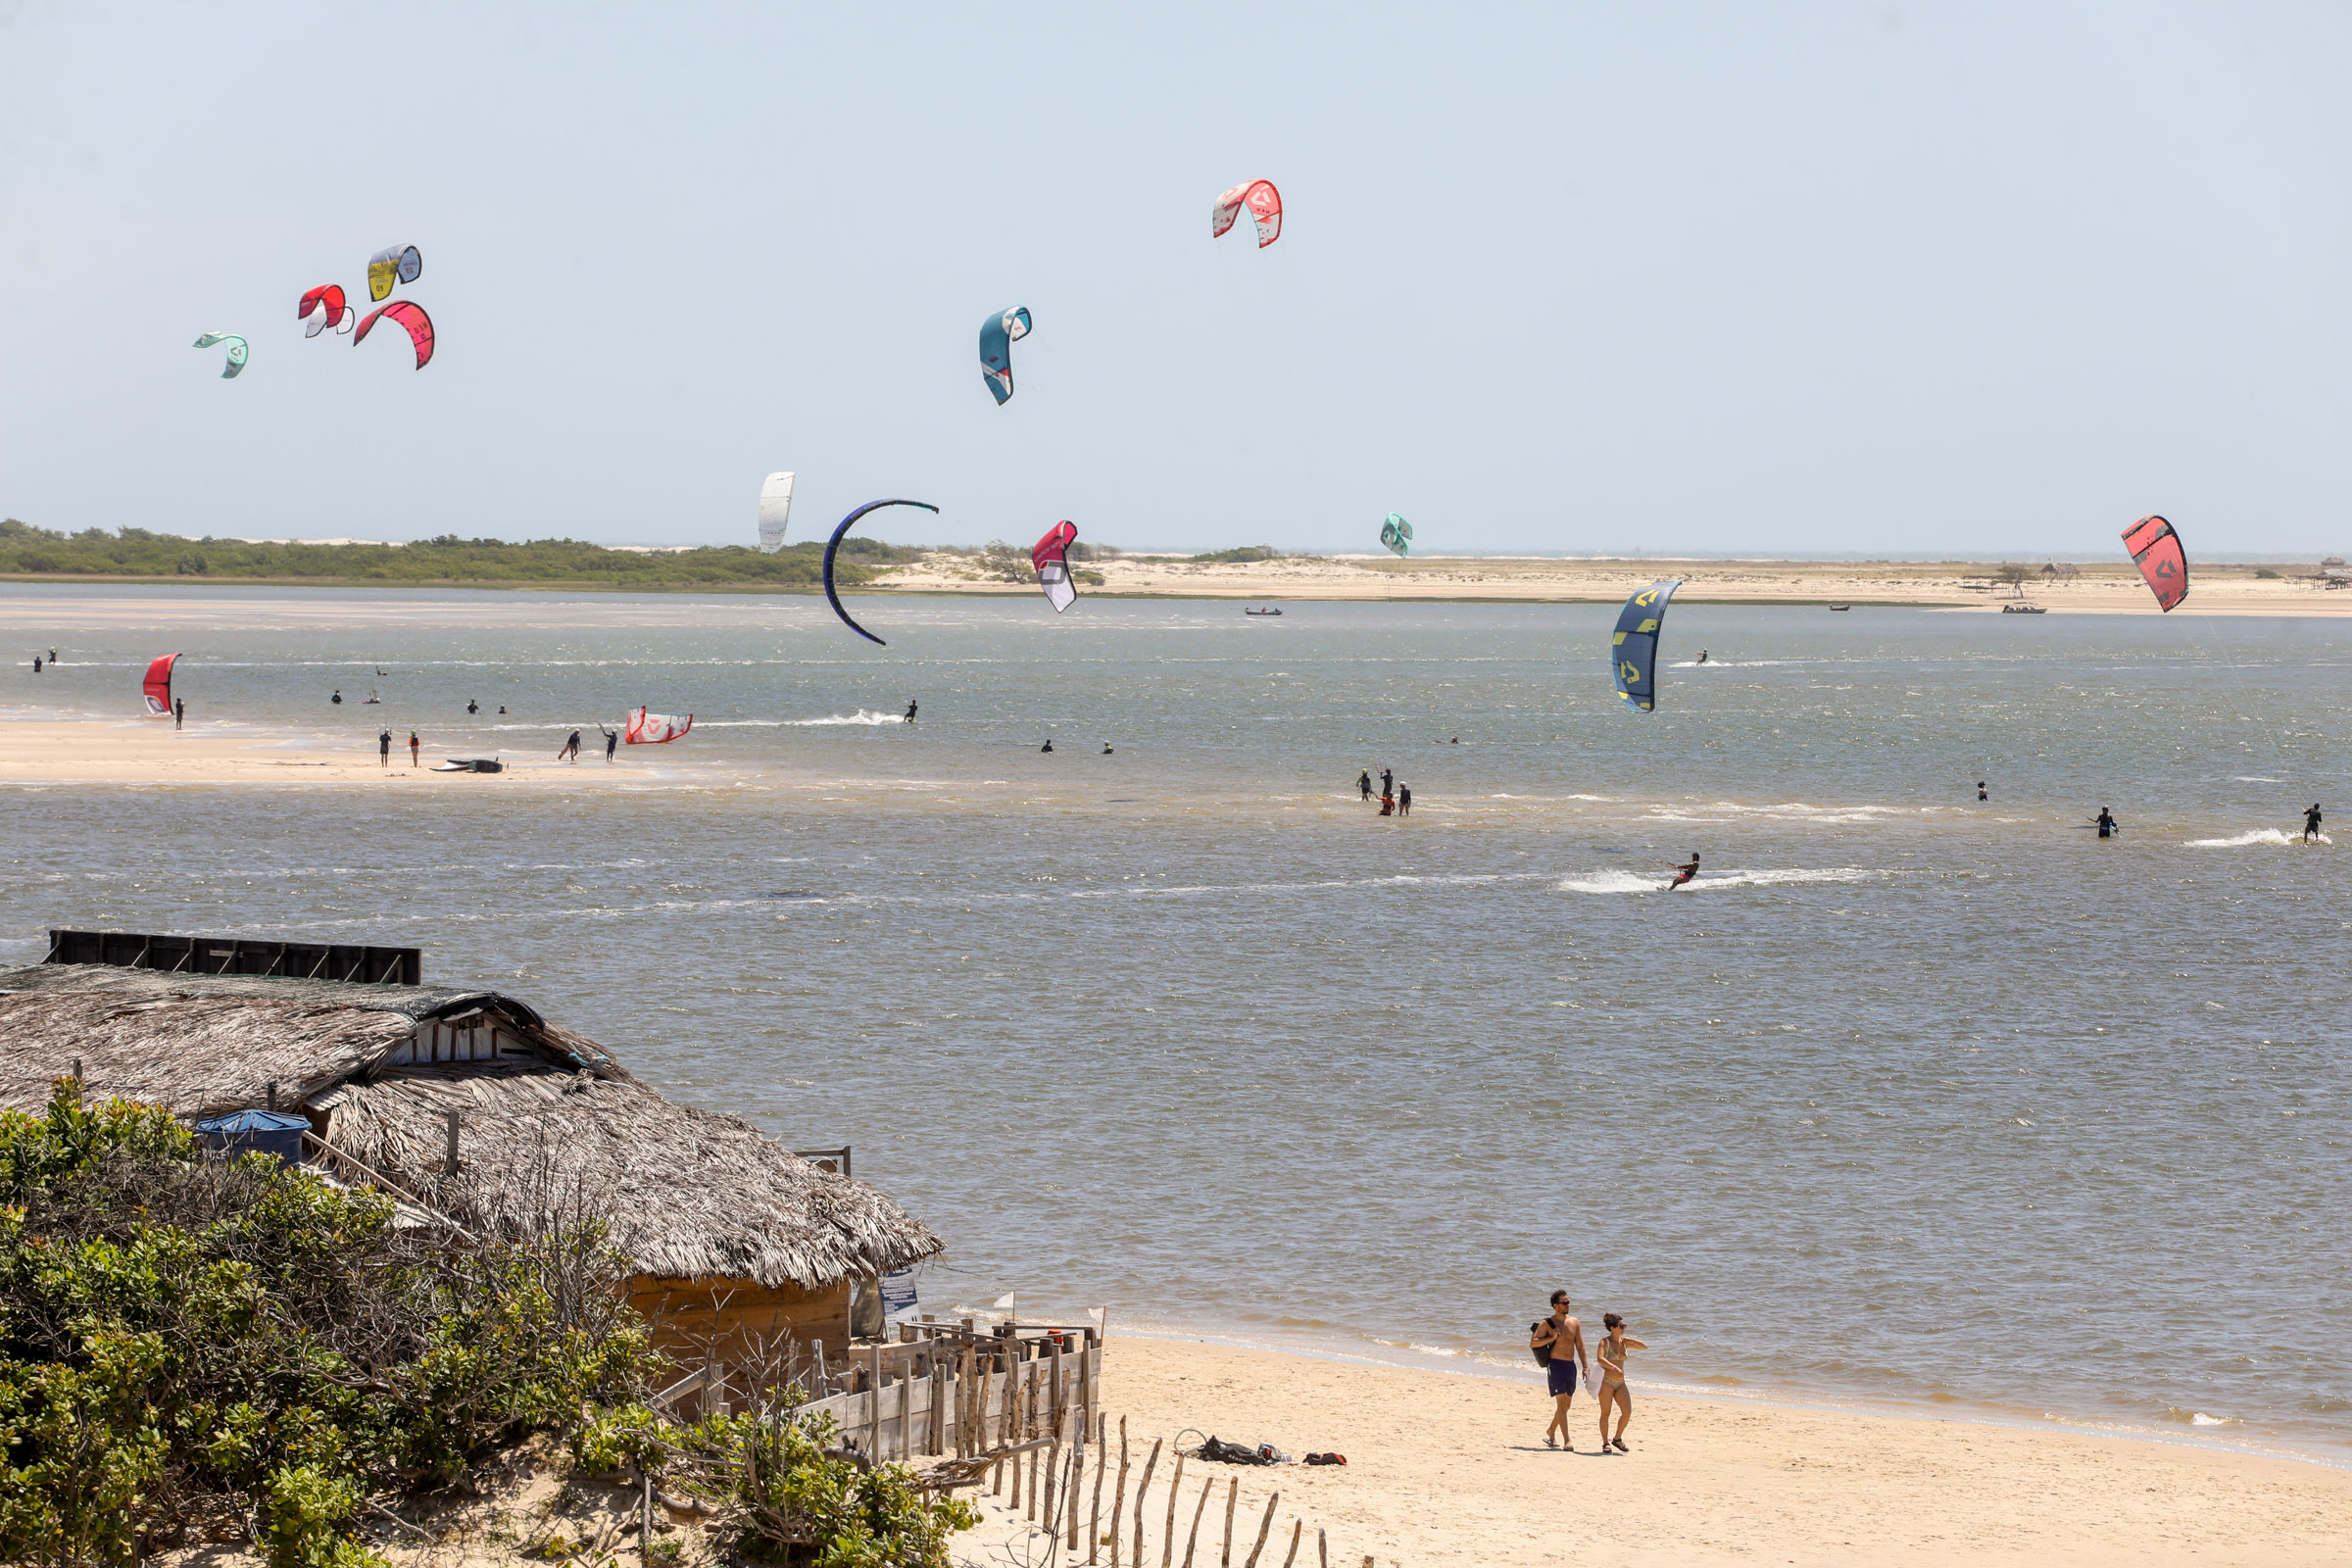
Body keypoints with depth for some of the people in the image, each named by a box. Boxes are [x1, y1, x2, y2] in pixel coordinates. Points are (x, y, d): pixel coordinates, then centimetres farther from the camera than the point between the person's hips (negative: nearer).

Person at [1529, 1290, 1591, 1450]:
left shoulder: (1574, 1323, 11)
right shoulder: (1547, 1324, -3)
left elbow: (1580, 1347, 12)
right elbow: (1533, 1343, -8)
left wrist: (1585, 1367, 6)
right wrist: (1552, 1338, -19)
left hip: (1571, 1365, 6)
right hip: (1556, 1364, -6)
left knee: (1566, 1404, 11)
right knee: (1562, 1403, -11)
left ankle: (1551, 1431, 32)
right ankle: (1567, 1441, -13)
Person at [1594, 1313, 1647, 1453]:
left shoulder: (1623, 1342, 10)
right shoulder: (1605, 1341, -7)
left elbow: (1645, 1347, 10)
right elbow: (1600, 1359, -22)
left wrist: (1630, 1340, -4)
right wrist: (1614, 1367, -37)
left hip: (1620, 1383, 5)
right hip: (1606, 1382, -5)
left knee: (1627, 1412, -5)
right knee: (1605, 1413, 0)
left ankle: (1617, 1439, 13)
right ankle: (1605, 1443, 10)